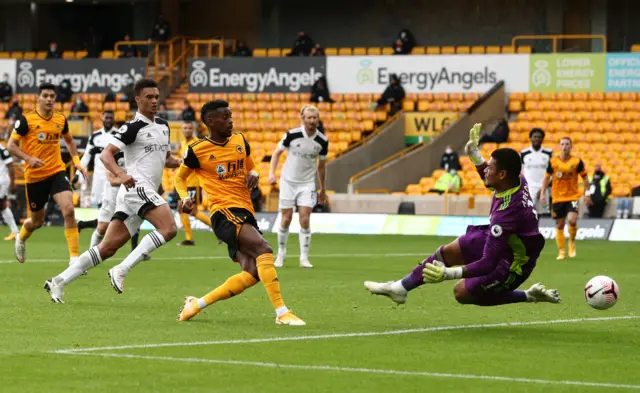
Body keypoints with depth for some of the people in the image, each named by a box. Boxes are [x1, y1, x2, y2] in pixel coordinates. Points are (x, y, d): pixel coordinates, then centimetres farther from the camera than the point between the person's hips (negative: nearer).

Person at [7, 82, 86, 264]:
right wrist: (29, 159, -23)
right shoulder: (26, 119, -10)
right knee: (37, 221, 11)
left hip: (57, 172, 2)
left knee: (68, 210, -20)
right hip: (34, 176, -2)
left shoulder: (61, 119, 3)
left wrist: (77, 161, 8)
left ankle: (74, 257, -17)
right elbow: (11, 145, -8)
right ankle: (21, 239, 48)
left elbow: (69, 141, 22)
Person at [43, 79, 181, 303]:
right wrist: (120, 174, -33)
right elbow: (106, 154, -14)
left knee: (108, 248, 5)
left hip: (147, 192, 8)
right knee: (168, 228, -25)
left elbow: (166, 159, 31)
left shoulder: (163, 126, 19)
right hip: (137, 186, -8)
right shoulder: (134, 127, -7)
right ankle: (122, 270, -24)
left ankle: (59, 282, 7)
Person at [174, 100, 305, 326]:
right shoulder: (198, 150, -2)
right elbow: (180, 177, 13)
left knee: (251, 275, -3)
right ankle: (281, 313, -30)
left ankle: (196, 304, 11)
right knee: (263, 249, -28)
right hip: (224, 212, -7)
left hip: (246, 213, 7)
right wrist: (184, 198, -7)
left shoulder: (240, 141, 12)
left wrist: (253, 175, 3)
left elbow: (250, 167, 27)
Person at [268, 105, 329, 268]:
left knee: (305, 220, -9)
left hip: (307, 184, 1)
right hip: (288, 181, -1)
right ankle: (281, 254, 19)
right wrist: (272, 172, -13)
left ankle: (304, 258, -1)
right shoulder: (292, 134, -12)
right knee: (286, 219, 1)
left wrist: (323, 189, 14)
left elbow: (322, 165, 8)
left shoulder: (322, 141, -5)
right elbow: (277, 152, 0)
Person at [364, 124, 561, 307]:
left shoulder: (506, 213, -39)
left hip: (511, 264, -9)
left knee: (462, 293, 8)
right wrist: (474, 154, 9)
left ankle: (528, 296, 10)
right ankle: (400, 287, 28)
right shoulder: (518, 179, -15)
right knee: (445, 253, 12)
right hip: (505, 242, 9)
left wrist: (448, 273, -37)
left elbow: (488, 264, -36)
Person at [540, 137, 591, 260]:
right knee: (560, 225, 4)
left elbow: (584, 177, 4)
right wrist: (542, 193, 0)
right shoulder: (553, 162, -2)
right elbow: (547, 177, 7)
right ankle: (561, 251, 17)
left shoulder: (577, 161, -5)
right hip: (558, 197, 2)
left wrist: (587, 193, -2)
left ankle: (572, 243, 6)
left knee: (572, 220, -21)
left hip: (573, 196, -2)